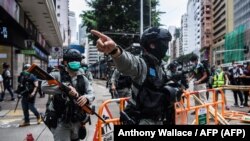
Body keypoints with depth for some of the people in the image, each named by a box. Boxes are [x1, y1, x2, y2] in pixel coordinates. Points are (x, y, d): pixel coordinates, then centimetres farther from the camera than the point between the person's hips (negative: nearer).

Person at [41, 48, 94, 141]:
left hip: (77, 121, 5)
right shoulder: (57, 75, -7)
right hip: (61, 121, -5)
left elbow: (91, 94, -2)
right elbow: (44, 86, -24)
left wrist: (86, 98, -27)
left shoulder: (83, 78, 6)